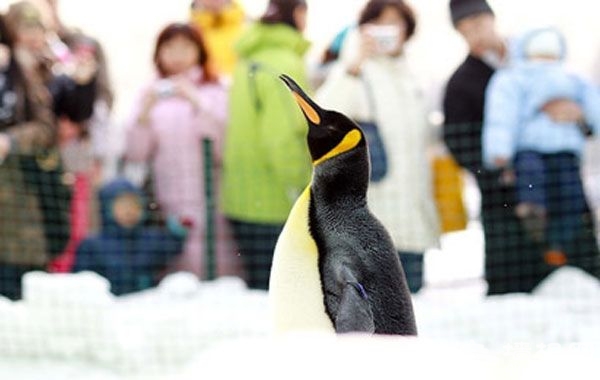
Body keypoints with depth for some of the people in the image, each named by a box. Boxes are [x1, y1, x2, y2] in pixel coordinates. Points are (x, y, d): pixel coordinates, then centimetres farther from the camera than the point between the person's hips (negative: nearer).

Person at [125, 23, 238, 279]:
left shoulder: (215, 92, 7)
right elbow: (135, 154, 7)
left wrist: (197, 103, -14)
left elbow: (223, 144, -6)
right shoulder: (152, 94, 13)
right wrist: (145, 112, -8)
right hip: (166, 207, 2)